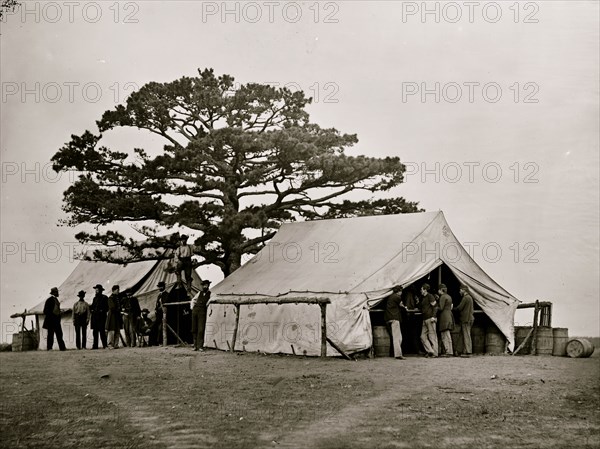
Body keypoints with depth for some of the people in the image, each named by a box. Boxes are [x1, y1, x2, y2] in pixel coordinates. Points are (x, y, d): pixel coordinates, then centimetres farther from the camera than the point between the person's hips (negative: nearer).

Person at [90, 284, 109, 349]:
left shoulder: (104, 297, 1)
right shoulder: (95, 298, 19)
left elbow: (107, 307, -4)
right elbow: (92, 307, 23)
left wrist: (101, 311, -15)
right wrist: (92, 310, 2)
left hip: (101, 317, -6)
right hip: (95, 316, 6)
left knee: (102, 331, -9)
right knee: (95, 331, 4)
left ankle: (105, 345, -5)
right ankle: (95, 345, 6)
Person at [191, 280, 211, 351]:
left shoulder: (210, 294, 7)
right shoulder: (199, 293, 20)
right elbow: (193, 300, 32)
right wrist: (192, 307, 19)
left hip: (202, 311, -5)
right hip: (195, 311, 5)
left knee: (201, 329, -11)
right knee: (194, 329, 5)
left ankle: (200, 346, -8)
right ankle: (195, 345, 13)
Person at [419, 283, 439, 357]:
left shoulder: (430, 296, -6)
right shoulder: (423, 298, 20)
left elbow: (435, 306, -12)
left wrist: (433, 316, -20)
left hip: (430, 319, -9)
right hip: (425, 319, 9)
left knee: (432, 336, -6)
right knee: (423, 336, 3)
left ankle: (435, 353, -3)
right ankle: (430, 351, 2)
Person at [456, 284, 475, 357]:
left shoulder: (465, 298, -14)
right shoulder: (469, 297, 18)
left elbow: (459, 308, -16)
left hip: (465, 319, -10)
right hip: (469, 318, 10)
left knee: (466, 335, -8)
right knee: (465, 335, 11)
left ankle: (468, 352, -9)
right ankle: (465, 351, 13)